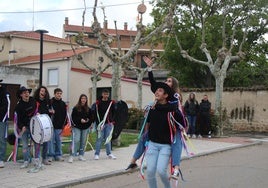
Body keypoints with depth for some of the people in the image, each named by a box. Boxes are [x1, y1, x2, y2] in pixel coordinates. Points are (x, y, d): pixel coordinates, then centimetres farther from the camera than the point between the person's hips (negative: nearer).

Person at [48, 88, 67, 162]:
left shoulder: (63, 104, 11)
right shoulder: (50, 102, -1)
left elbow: (65, 115, 12)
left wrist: (63, 125, 6)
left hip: (59, 126, 4)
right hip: (51, 125, -3)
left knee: (58, 140, 8)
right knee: (51, 140, -3)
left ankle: (58, 155, 16)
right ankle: (50, 155, 5)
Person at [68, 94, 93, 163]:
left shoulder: (88, 109, 9)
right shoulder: (76, 108, -3)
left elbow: (91, 117, 12)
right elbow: (73, 117, -7)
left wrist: (88, 121, -9)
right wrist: (80, 120, -19)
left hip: (85, 127, 4)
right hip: (77, 127, -4)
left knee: (83, 142, 7)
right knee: (76, 141, -12)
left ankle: (81, 155, 17)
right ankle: (72, 156, -9)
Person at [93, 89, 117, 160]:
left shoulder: (111, 103, 8)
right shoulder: (98, 103, -1)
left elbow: (113, 113, 13)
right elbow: (95, 113, -3)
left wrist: (112, 121, 3)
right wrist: (97, 123, -9)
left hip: (109, 124, 3)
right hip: (100, 123, -3)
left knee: (108, 139, 8)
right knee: (99, 139, -1)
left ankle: (109, 153, 17)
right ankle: (97, 154, 6)